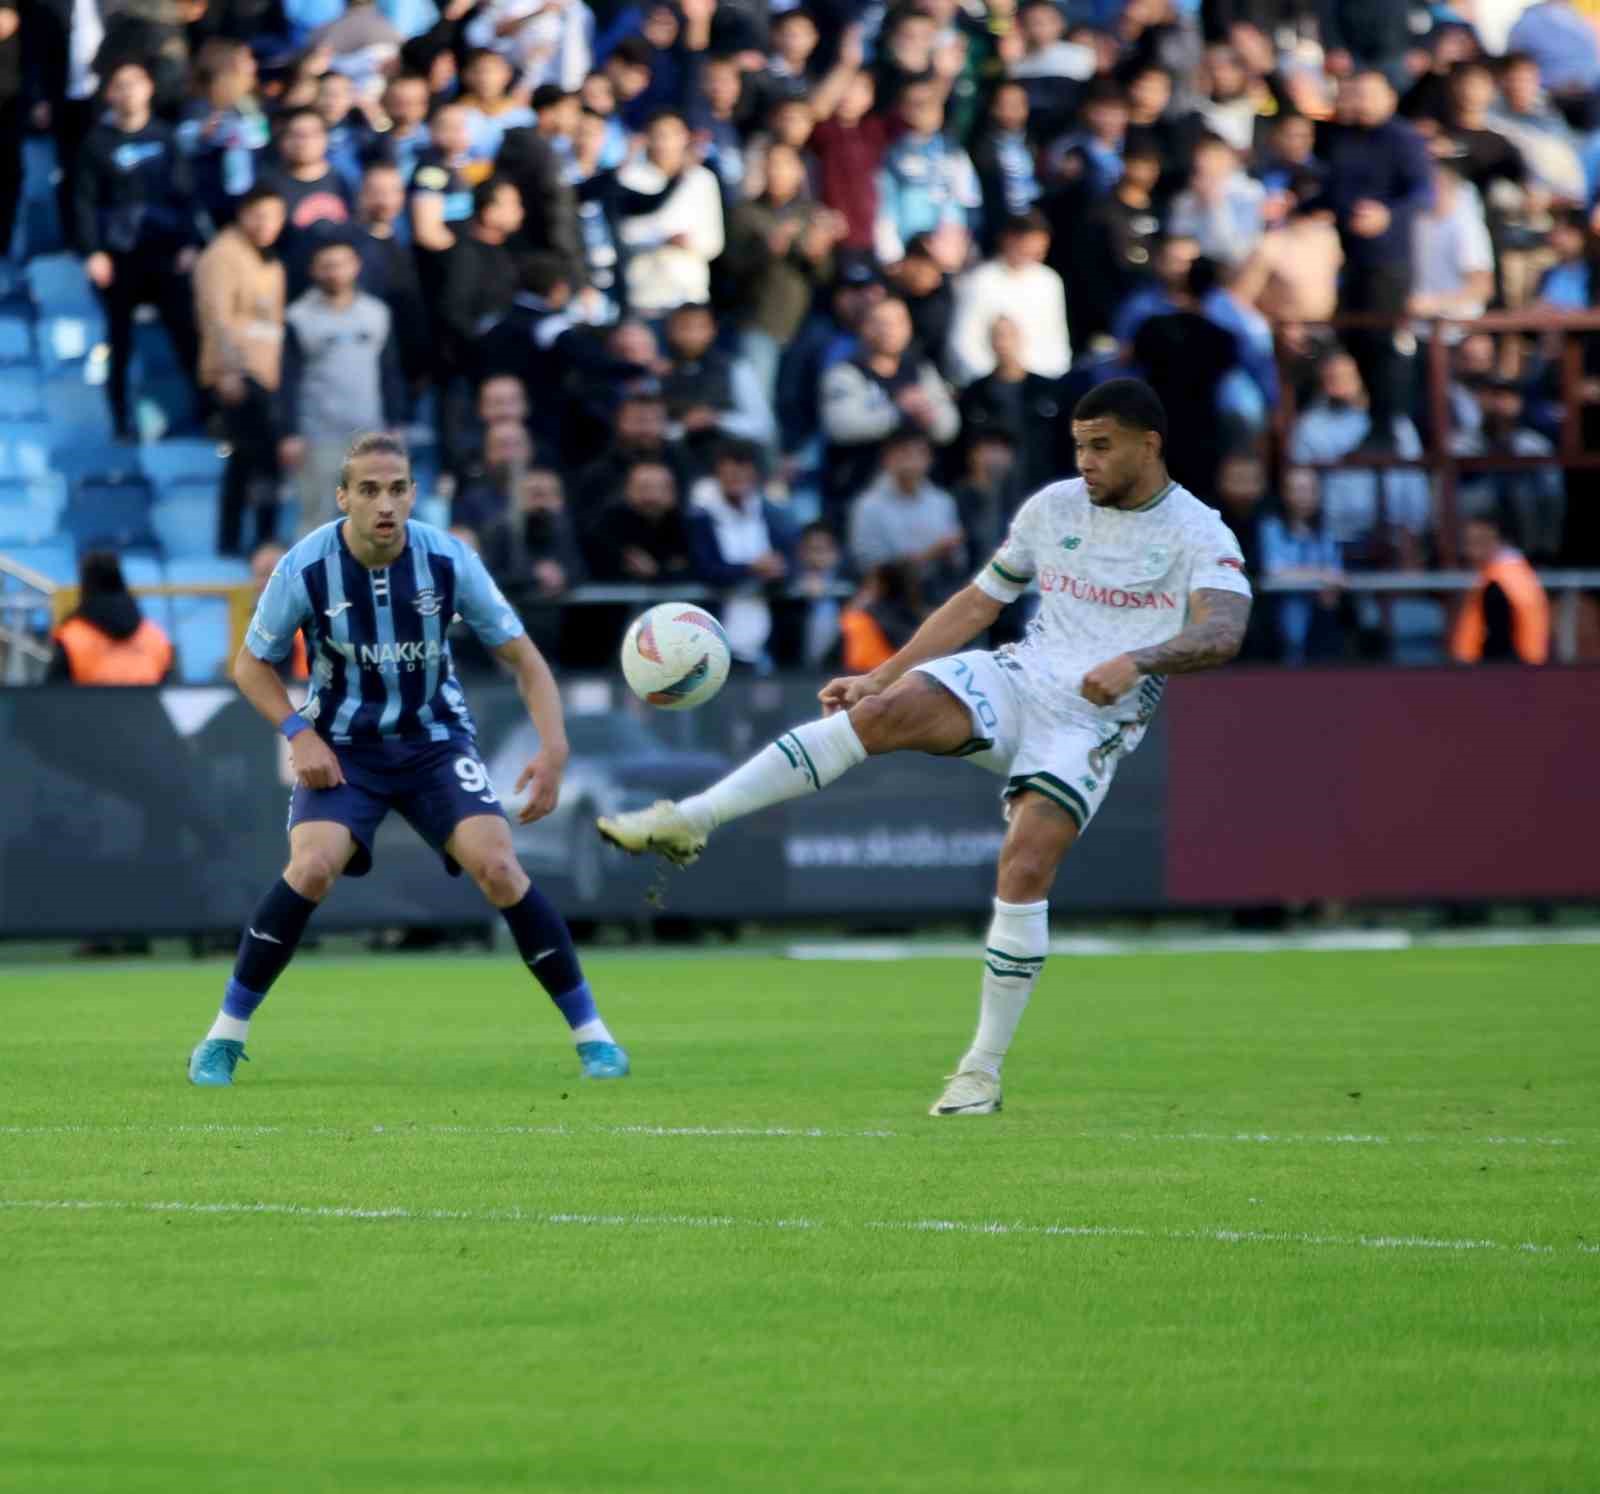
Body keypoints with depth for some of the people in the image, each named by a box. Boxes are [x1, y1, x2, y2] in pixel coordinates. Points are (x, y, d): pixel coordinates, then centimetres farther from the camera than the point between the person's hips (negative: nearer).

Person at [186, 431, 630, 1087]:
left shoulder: (449, 560, -16)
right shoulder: (307, 568, -17)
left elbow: (523, 657, -6)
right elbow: (251, 663, 0)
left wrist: (553, 748, -20)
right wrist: (298, 731, -15)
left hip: (435, 740, 1)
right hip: (343, 748, -1)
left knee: (497, 867, -18)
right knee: (311, 868, -25)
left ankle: (591, 1033, -5)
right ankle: (225, 1035, -10)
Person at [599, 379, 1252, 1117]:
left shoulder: (1197, 533, -3)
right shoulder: (1053, 507, 13)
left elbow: (1222, 633, -20)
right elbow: (977, 603, 20)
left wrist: (1137, 660, -38)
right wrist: (879, 675, 15)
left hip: (1094, 719, -4)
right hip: (1017, 677, 4)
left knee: (1025, 870, -22)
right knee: (882, 709, -24)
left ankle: (983, 1070, -8)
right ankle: (688, 820, -28)